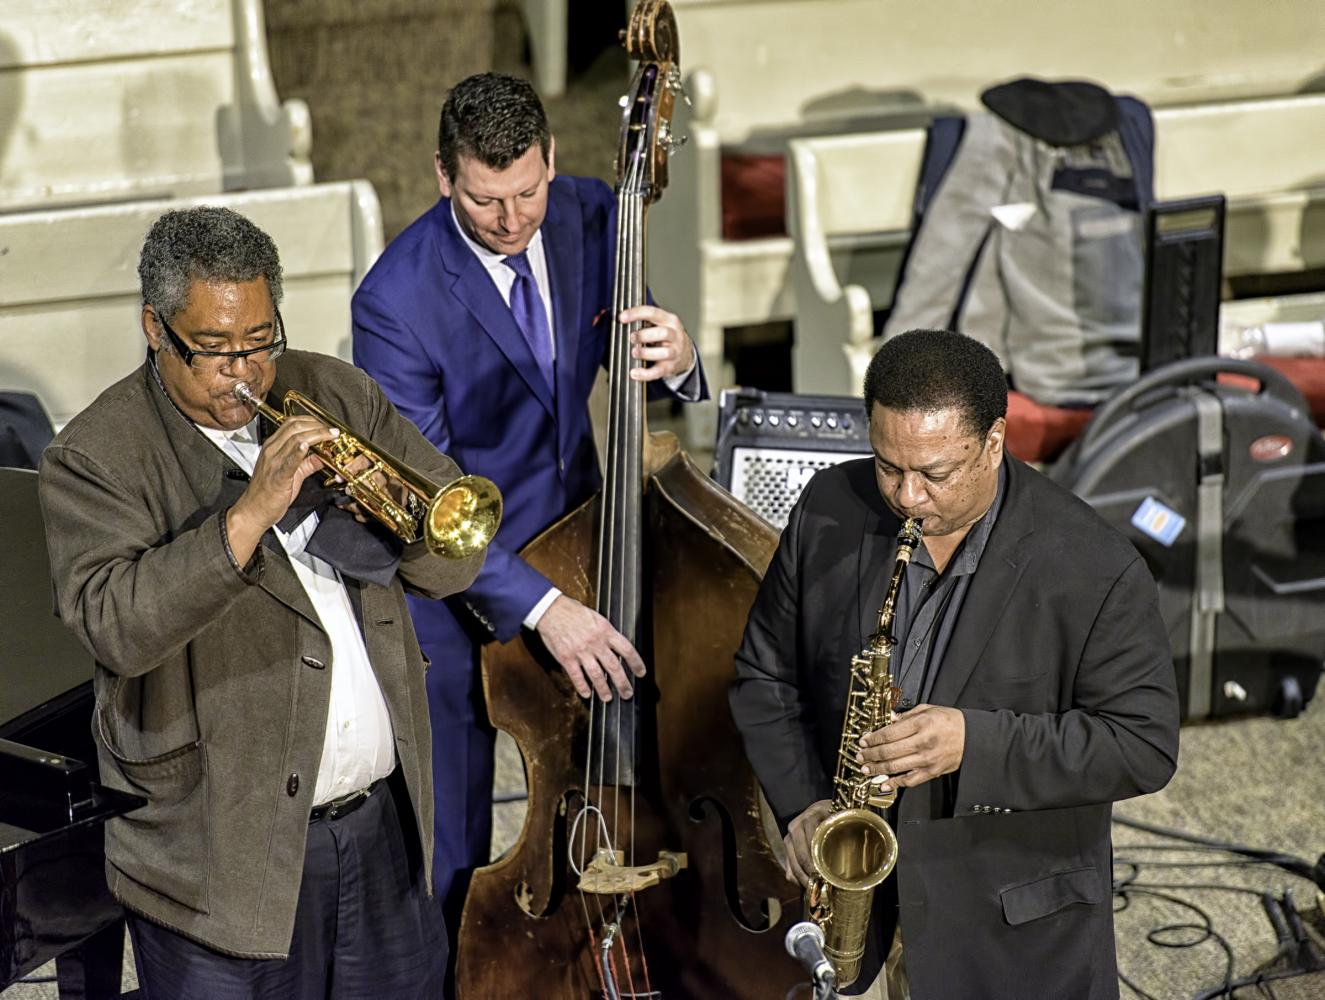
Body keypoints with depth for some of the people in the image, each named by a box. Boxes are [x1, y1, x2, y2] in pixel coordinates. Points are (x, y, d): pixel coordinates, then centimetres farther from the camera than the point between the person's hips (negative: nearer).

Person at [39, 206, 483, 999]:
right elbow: (116, 626, -25)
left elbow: (458, 558, 4)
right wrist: (250, 512, -30)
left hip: (388, 825, 5)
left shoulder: (340, 395, 5)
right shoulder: (95, 459, -9)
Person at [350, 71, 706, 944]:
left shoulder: (591, 218, -9)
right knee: (456, 861, 7)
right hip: (457, 587, -5)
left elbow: (624, 361, 3)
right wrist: (541, 606, -37)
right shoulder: (398, 300, -26)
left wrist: (676, 362, -23)